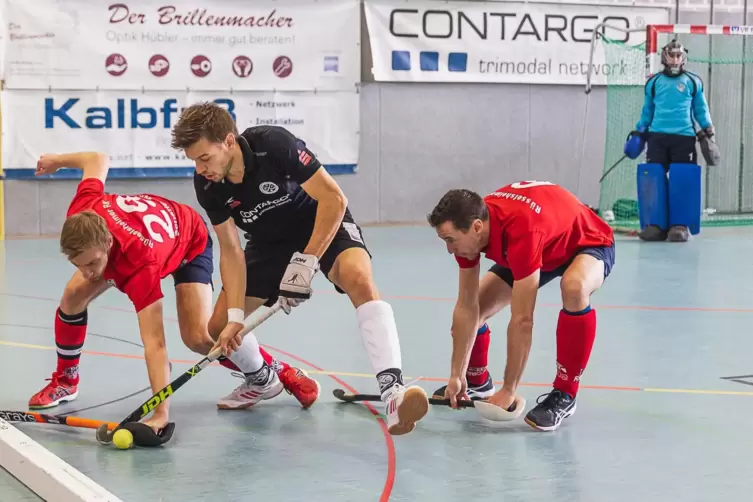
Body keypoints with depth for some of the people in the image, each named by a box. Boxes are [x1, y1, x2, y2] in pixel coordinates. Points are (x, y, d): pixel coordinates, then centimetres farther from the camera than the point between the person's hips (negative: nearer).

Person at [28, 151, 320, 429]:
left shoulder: (139, 266, -47)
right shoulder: (82, 215, -35)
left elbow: (154, 343, -49)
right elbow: (98, 160, -13)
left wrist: (160, 413, -56)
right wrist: (58, 160, 8)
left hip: (190, 244, -6)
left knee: (198, 337, -24)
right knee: (73, 296, -10)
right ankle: (66, 380, 15)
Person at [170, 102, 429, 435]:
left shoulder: (274, 144, -31)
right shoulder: (207, 185, -17)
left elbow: (334, 199, -26)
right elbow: (231, 251, -9)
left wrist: (306, 261, -29)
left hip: (324, 225, -5)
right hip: (269, 241, 5)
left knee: (359, 280, -36)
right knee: (220, 327, -3)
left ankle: (393, 390, -46)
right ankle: (263, 380, 29)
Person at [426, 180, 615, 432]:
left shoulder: (520, 231, -43)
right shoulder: (467, 225, -22)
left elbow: (522, 321, -41)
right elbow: (466, 308, -15)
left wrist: (508, 391, -36)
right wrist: (457, 376, -16)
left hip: (589, 243, -7)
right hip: (544, 248, 7)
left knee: (574, 287, -40)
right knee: (476, 307, -3)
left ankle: (565, 394, -23)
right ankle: (477, 382, 30)